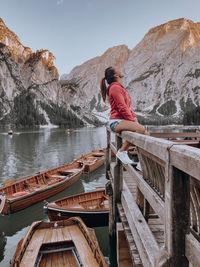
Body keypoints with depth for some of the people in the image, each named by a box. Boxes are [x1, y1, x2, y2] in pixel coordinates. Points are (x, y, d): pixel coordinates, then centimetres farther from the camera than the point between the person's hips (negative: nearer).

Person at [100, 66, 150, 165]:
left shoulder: (120, 87, 24)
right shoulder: (115, 87, -8)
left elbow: (129, 106, 22)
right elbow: (122, 108, -16)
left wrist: (135, 119, 9)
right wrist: (133, 121, -14)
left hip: (124, 120, 10)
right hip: (117, 122, -10)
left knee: (146, 134, -4)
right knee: (141, 129, -31)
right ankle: (122, 152, -18)